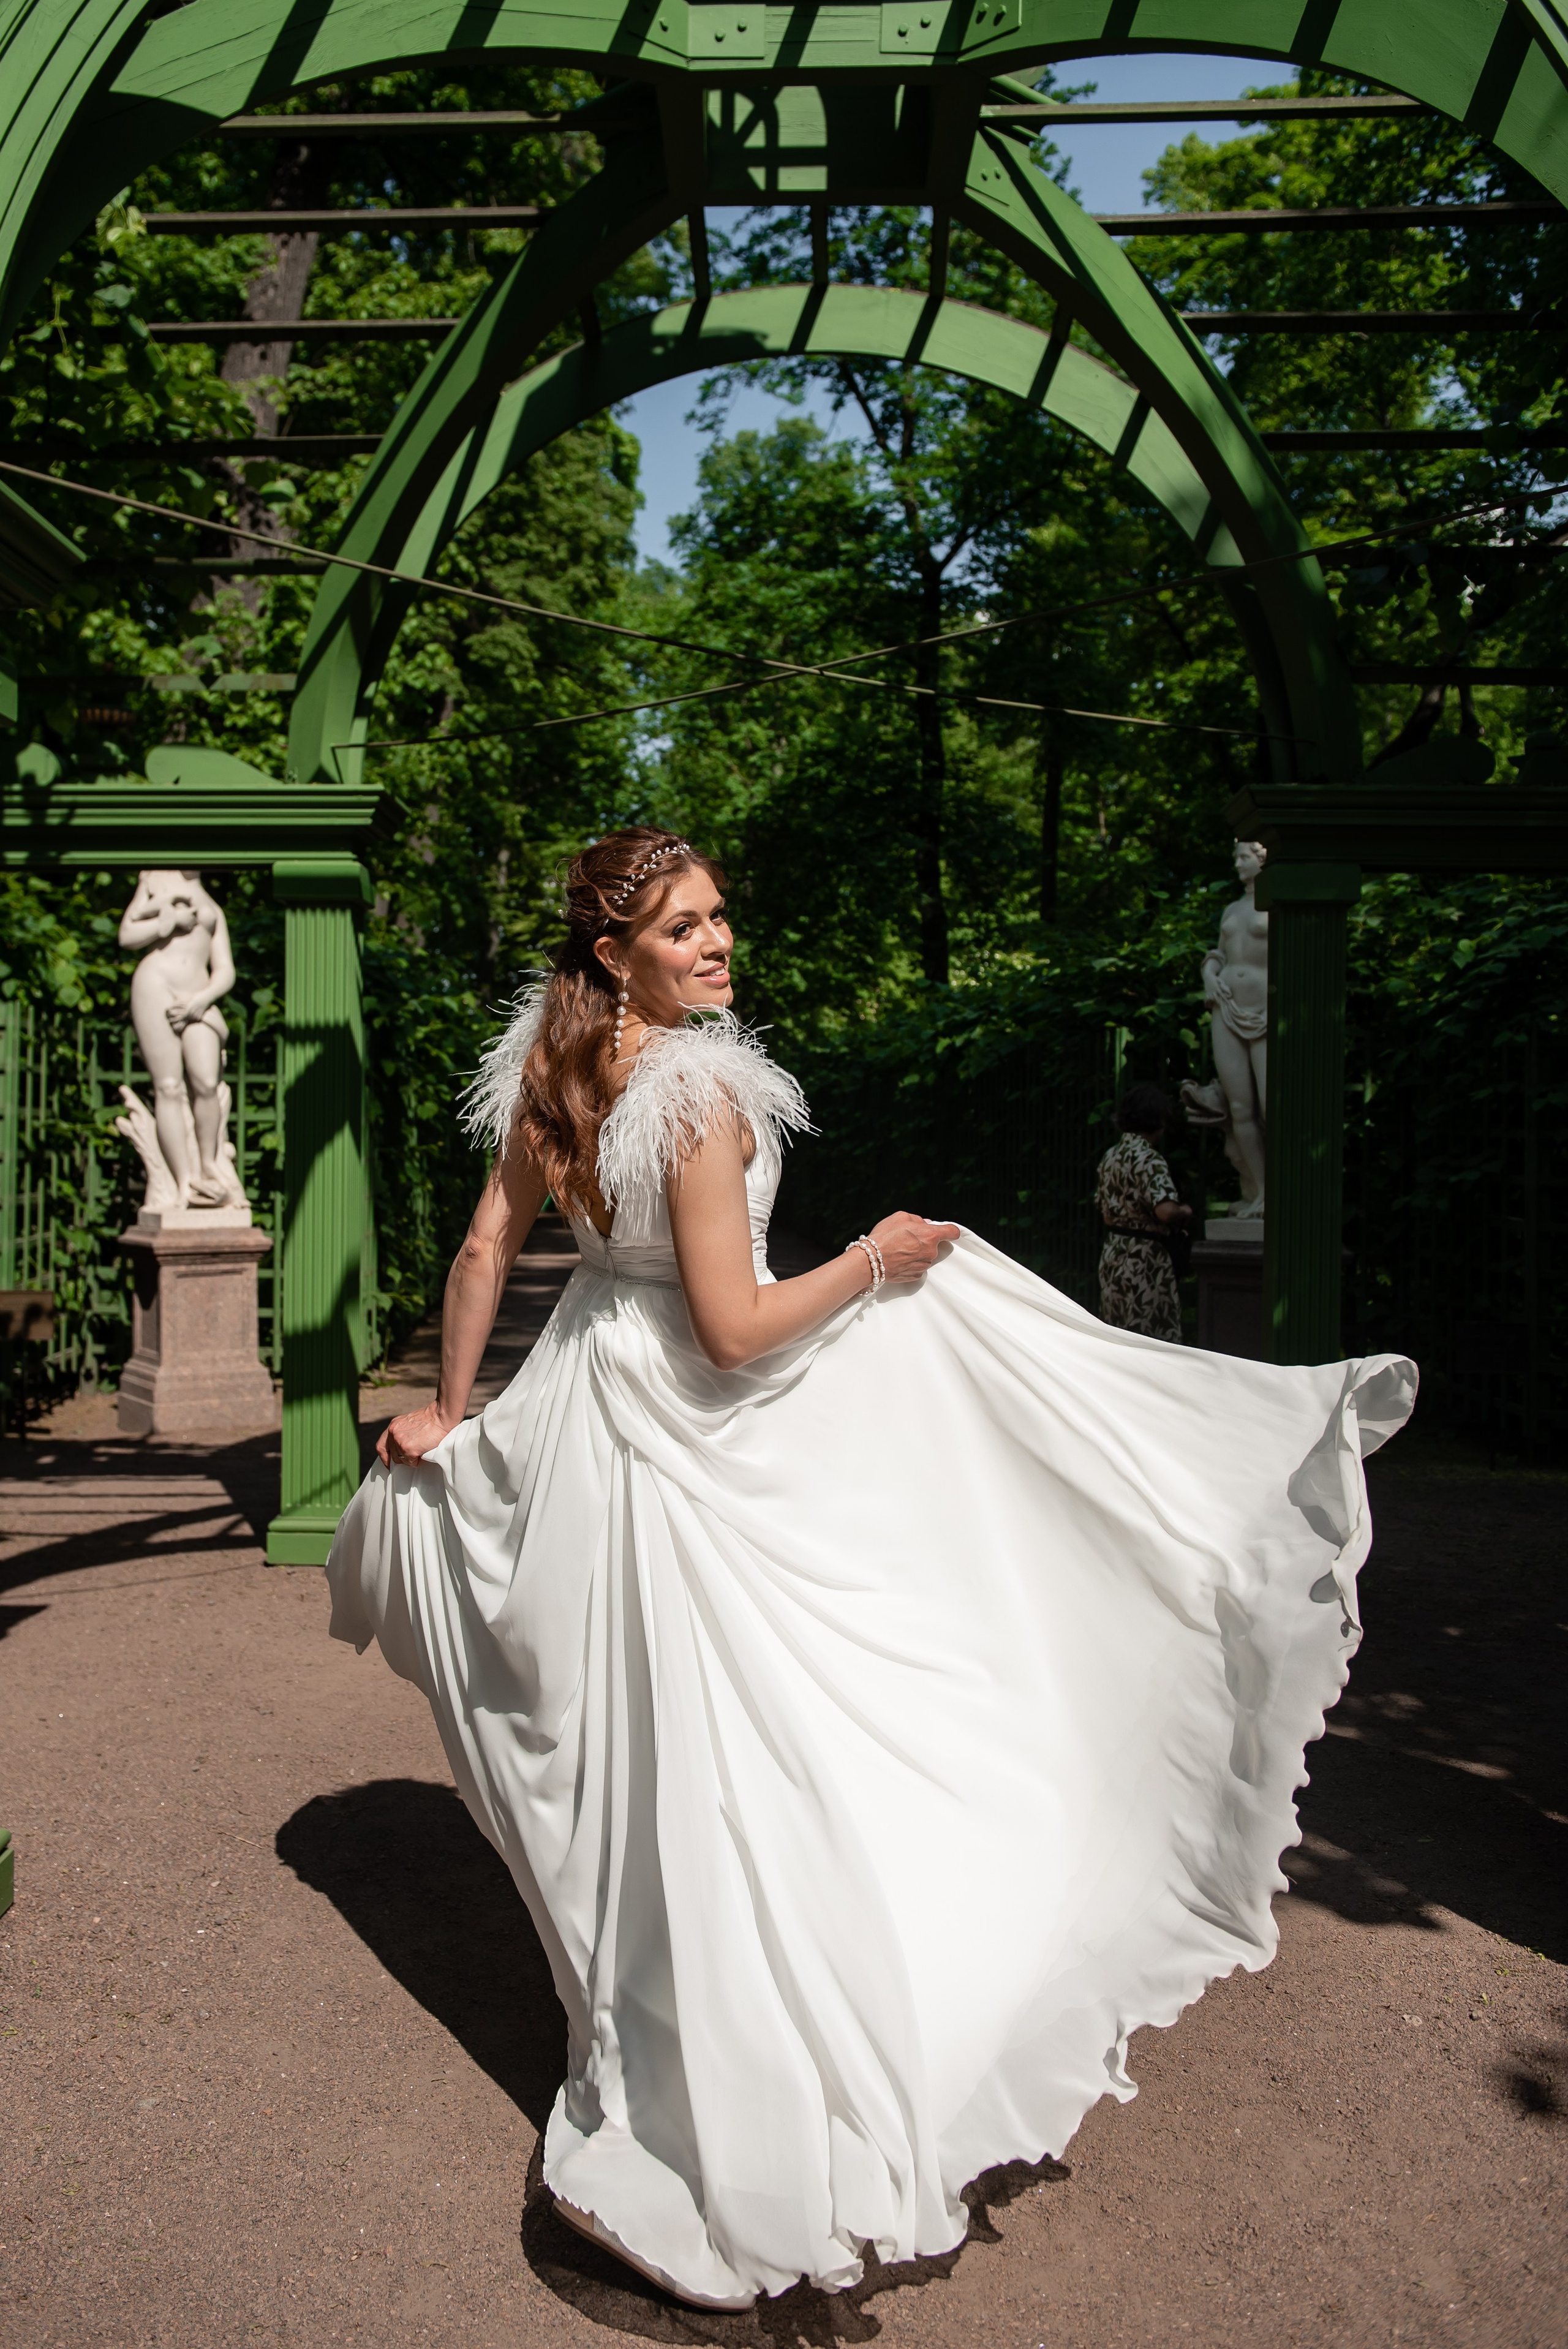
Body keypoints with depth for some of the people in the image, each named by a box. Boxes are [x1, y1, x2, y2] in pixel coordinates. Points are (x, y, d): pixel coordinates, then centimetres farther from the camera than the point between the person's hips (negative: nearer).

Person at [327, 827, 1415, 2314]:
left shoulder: (545, 1067, 0)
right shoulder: (702, 1093, -24)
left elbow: (485, 1253, 5)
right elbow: (733, 1329, -24)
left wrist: (449, 1410, 14)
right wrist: (874, 1259, -11)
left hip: (579, 1408, 8)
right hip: (694, 1443, -8)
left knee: (623, 1746, 23)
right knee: (719, 1761, 2)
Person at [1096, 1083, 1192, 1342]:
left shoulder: (1110, 1156, 10)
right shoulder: (1150, 1160, -16)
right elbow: (1166, 1210, -29)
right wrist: (1185, 1213, -10)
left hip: (1112, 1257, 8)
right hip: (1145, 1261, -8)